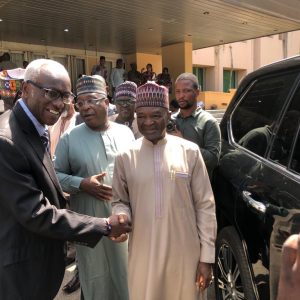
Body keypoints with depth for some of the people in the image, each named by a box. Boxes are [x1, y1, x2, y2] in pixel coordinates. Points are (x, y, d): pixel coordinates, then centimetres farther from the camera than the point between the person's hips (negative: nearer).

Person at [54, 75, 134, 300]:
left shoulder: (125, 132, 3)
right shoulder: (69, 138, -3)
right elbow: (56, 175, -2)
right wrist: (83, 184, -17)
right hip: (89, 222, -1)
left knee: (127, 274, 17)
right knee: (96, 278, 15)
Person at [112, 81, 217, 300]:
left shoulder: (189, 152, -5)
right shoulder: (126, 157, -1)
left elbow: (205, 206, -2)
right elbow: (119, 201, 8)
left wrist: (207, 256, -2)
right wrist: (122, 216, -15)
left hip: (185, 256, -1)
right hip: (143, 256, 1)